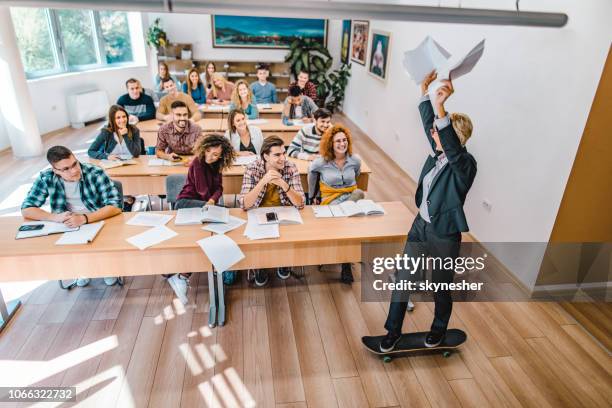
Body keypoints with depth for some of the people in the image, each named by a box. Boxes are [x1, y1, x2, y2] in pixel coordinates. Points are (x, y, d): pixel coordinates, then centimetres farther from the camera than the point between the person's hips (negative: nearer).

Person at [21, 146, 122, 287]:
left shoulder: (95, 173, -20)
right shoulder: (46, 178, -10)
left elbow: (115, 206, -25)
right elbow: (26, 209, -8)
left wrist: (84, 218, -38)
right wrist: (55, 217, -27)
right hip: (67, 228, 3)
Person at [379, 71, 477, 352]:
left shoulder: (464, 163, -22)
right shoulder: (439, 152, -2)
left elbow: (451, 145, -43)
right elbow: (428, 123, 5)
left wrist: (440, 107, -52)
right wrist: (424, 90, -2)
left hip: (444, 235, -6)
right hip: (420, 226, 7)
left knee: (441, 287, 17)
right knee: (402, 280, 12)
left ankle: (439, 329, 45)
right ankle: (393, 331, 30)